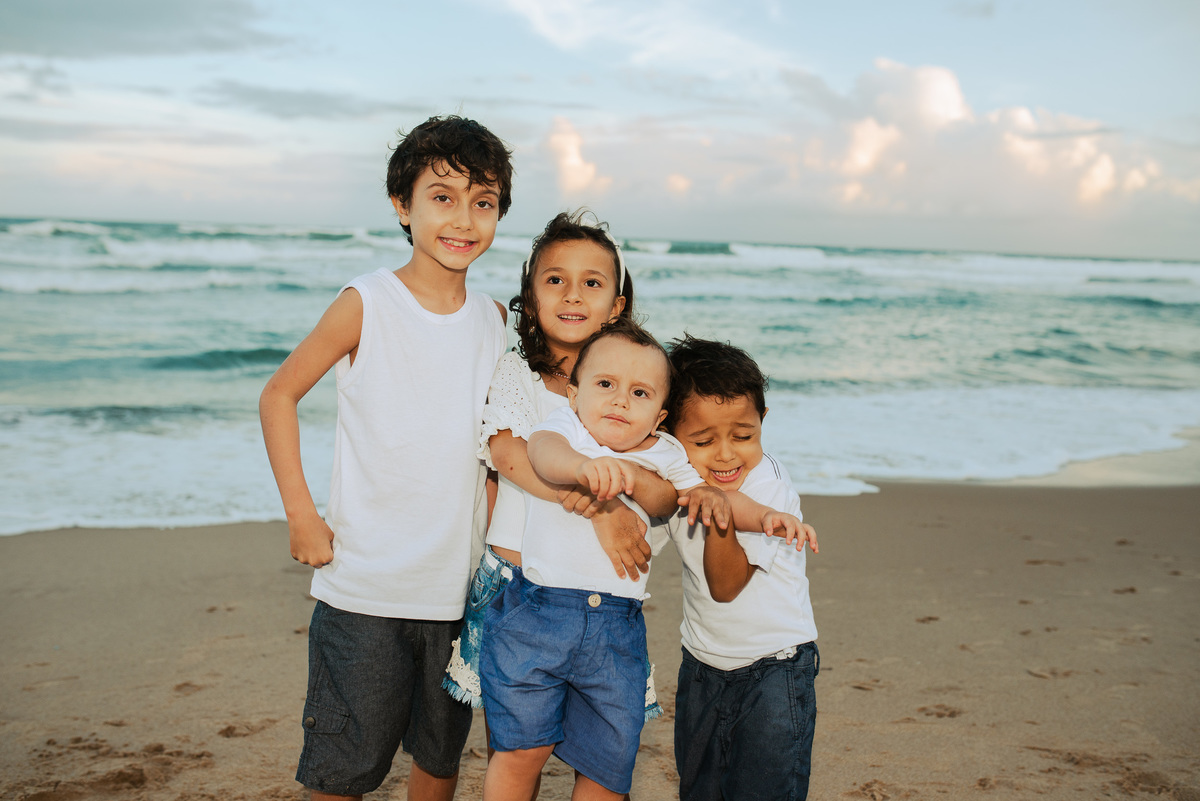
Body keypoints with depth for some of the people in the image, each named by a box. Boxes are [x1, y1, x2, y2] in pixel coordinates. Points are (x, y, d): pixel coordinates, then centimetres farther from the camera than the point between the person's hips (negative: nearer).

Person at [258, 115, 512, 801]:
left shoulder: (496, 320, 3)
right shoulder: (365, 305, -10)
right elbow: (279, 396, -2)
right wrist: (302, 515, -8)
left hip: (459, 588, 4)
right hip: (363, 587, -4)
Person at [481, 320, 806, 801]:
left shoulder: (663, 456, 6)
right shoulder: (565, 426, -6)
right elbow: (544, 452, -29)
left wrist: (765, 516, -3)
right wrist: (586, 466, -52)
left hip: (617, 626, 4)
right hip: (537, 609, -3)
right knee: (524, 747, -2)